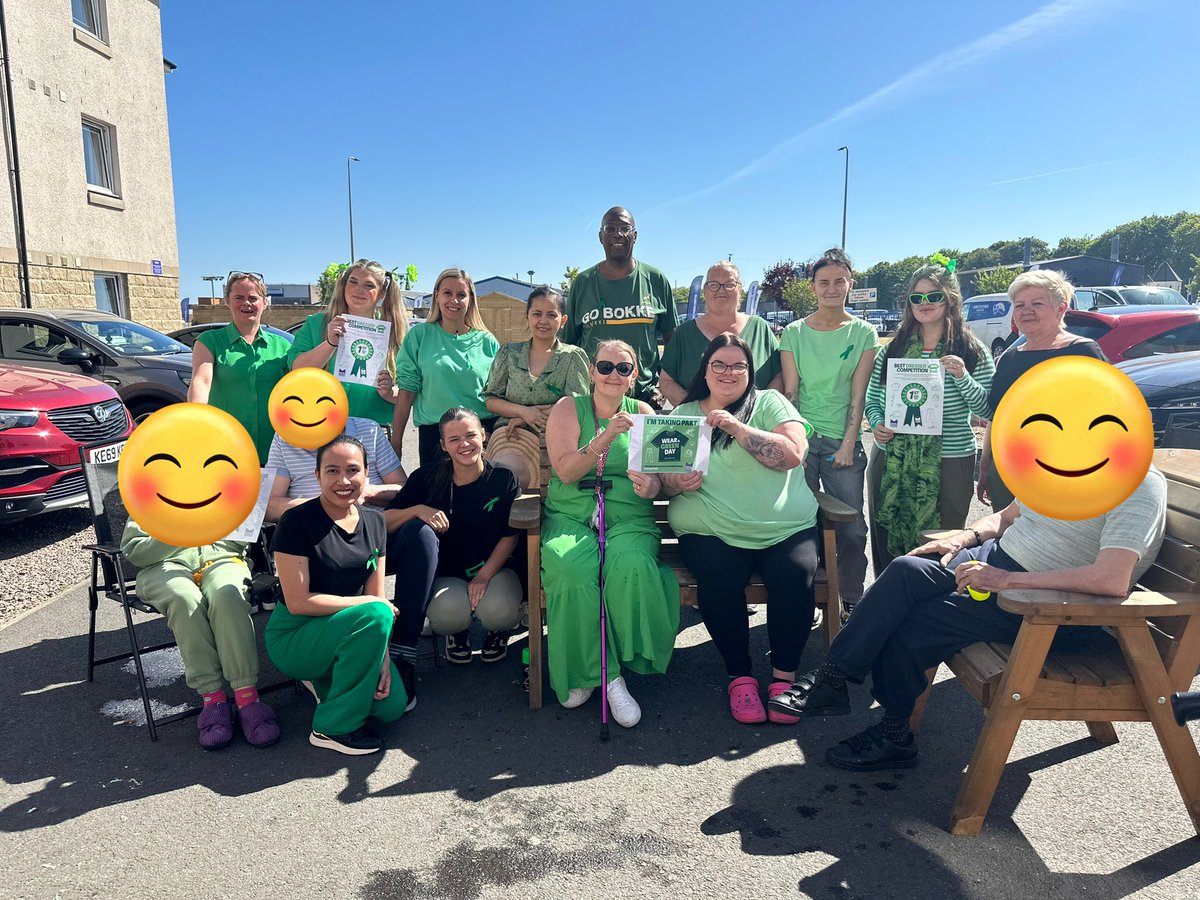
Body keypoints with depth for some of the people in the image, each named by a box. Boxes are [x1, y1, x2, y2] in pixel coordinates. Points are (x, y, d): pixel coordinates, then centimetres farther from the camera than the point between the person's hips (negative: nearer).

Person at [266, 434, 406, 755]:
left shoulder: (374, 522, 1)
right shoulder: (298, 521, -17)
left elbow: (376, 594, 0)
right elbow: (297, 602, -21)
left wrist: (382, 658, -11)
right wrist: (368, 605, -19)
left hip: (345, 633, 6)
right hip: (293, 638, -6)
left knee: (392, 707, -11)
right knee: (374, 616, -31)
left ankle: (325, 679, 18)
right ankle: (334, 727, -15)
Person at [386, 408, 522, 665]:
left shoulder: (503, 478, -4)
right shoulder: (428, 477, -3)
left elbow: (510, 536, -4)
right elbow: (385, 522, -3)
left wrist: (484, 576, -15)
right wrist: (418, 510, -23)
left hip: (493, 569, 0)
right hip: (446, 575, 0)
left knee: (498, 610, -32)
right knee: (449, 612, -33)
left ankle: (497, 631, 11)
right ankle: (457, 632, 10)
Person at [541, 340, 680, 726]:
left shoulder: (642, 412, 14)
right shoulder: (568, 409, 9)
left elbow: (659, 474, 4)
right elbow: (565, 471, -5)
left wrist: (653, 485, -21)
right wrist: (604, 438, -19)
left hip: (628, 519, 1)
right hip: (570, 517, -1)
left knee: (632, 566, -32)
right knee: (573, 571, -32)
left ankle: (615, 672, -17)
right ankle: (582, 671, -14)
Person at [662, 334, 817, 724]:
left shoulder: (769, 402, 9)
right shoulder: (682, 415, 16)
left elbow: (793, 454, -7)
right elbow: (663, 476, 12)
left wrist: (738, 428, -15)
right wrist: (677, 482, -11)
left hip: (785, 528, 0)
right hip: (711, 531, 1)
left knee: (795, 575, -28)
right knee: (719, 580, -29)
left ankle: (784, 677, -10)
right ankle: (740, 677, -9)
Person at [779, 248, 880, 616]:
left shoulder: (864, 333, 5)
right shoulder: (794, 333, 6)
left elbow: (859, 395, 0)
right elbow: (790, 392, 3)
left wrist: (849, 444, -7)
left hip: (843, 443, 0)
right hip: (803, 437, 0)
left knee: (851, 528, 2)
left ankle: (851, 600, 16)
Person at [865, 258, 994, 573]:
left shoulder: (971, 351, -1)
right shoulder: (893, 349, 8)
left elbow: (988, 410, -3)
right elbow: (872, 400, 13)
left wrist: (962, 377, -17)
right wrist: (877, 424, -7)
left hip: (948, 466, -3)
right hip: (891, 463, 3)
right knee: (886, 546, 10)